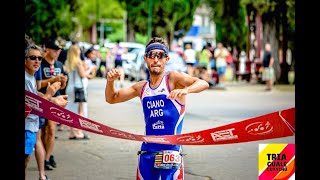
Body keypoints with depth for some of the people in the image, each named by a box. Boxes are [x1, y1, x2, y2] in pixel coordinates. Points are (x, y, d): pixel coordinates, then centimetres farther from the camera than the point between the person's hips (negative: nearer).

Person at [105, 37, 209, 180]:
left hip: (171, 150, -5)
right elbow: (111, 98, 21)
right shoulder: (141, 87, 11)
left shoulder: (173, 78, -5)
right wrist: (110, 81, 0)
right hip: (147, 152, 5)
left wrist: (185, 90, -40)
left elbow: (203, 84, -20)